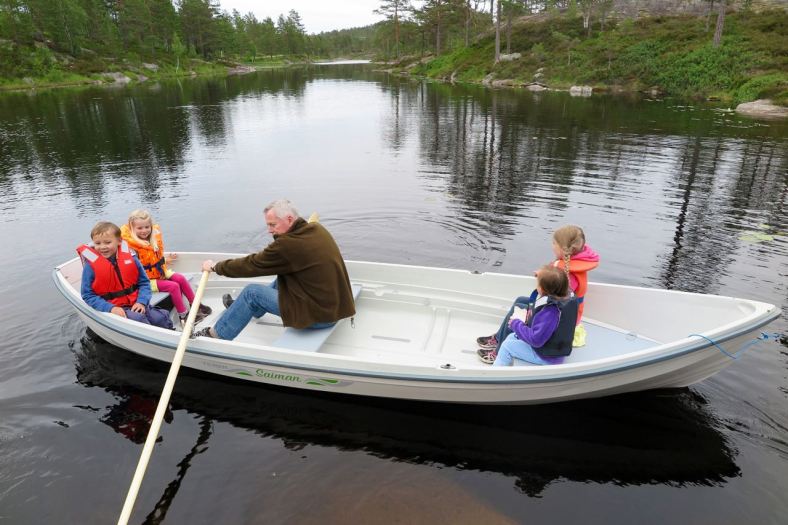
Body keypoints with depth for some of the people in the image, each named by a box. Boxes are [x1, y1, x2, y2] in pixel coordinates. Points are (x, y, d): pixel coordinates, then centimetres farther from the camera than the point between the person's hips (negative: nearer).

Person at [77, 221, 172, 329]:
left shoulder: (131, 258, 1)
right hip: (114, 309, -3)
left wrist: (141, 302, -11)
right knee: (138, 319, -29)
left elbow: (144, 283, 7)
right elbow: (88, 295, -5)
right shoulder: (91, 266, -6)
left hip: (135, 305, 3)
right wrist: (110, 308, -19)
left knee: (161, 317, -15)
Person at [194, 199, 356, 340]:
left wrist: (215, 267, 3)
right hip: (337, 303, 9)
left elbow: (250, 265, -10)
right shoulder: (316, 229, 2)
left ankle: (215, 334, 19)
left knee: (252, 292, 1)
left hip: (320, 316, -8)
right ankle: (246, 309, 47)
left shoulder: (288, 244, -23)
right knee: (281, 279, 25)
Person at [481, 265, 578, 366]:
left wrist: (516, 323, -19)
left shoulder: (550, 312, -36)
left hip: (547, 357, -9)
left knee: (507, 345, 6)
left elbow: (535, 339, -32)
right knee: (512, 337, 20)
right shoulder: (569, 298, -8)